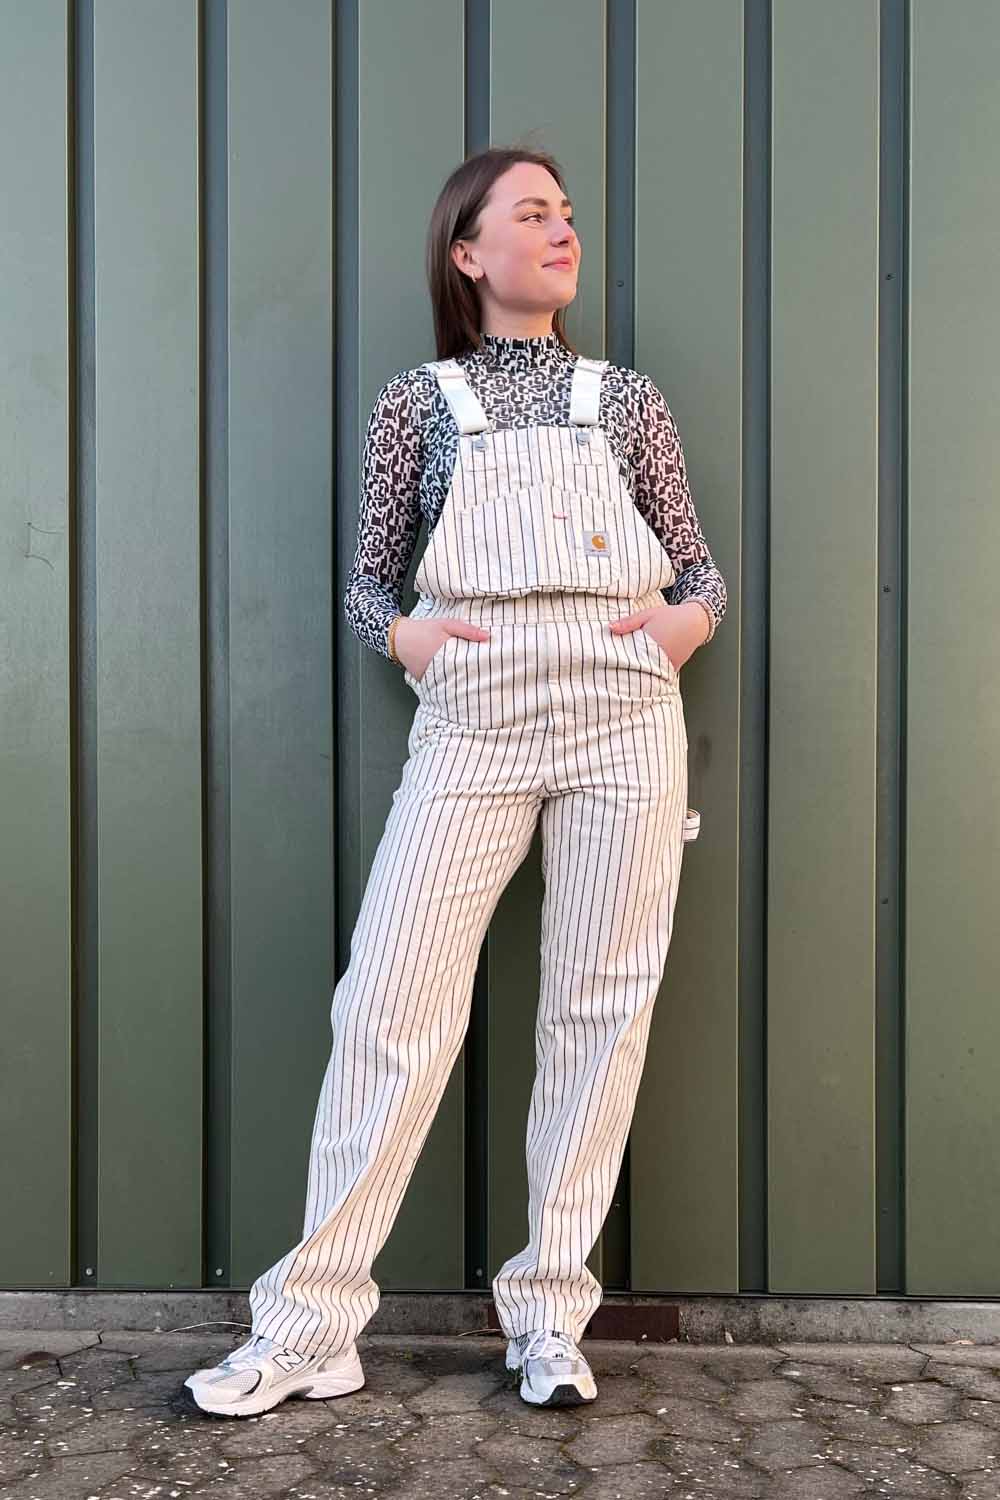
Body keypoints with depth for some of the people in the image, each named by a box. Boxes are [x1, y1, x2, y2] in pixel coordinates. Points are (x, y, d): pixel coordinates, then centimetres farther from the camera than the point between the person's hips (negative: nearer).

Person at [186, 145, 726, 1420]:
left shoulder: (626, 398, 15)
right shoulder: (418, 401, 11)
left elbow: (698, 566, 17)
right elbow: (368, 579, 12)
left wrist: (688, 621, -4)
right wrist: (403, 635, -9)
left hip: (624, 714, 2)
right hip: (472, 720, -1)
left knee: (599, 1010, 2)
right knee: (390, 1001, -6)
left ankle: (549, 1313, 16)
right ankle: (310, 1325, 7)